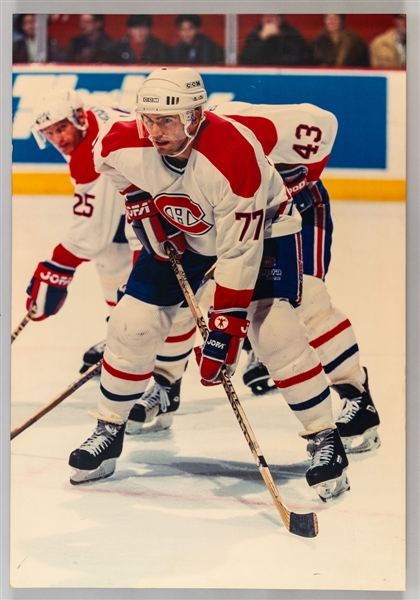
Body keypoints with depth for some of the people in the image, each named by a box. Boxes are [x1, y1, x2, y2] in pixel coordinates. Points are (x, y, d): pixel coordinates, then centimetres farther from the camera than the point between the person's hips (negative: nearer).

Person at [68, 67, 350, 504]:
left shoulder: (235, 156, -40)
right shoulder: (123, 144, -25)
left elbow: (240, 252, -36)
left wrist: (225, 329, -35)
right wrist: (139, 201, -5)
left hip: (259, 229, -4)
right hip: (180, 234, 5)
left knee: (274, 333, -20)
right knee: (132, 325, -3)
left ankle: (324, 440, -6)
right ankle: (108, 432, 15)